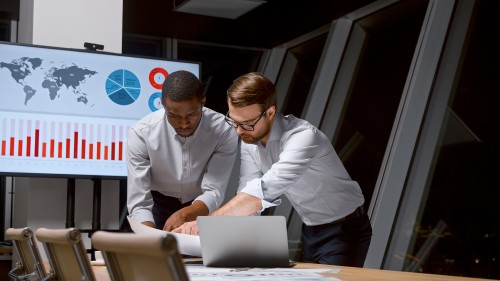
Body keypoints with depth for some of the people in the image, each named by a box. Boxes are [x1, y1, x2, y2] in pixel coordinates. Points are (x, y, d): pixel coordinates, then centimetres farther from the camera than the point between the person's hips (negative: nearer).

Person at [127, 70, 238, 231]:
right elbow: (138, 203, -25)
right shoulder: (141, 133, -24)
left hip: (201, 209, 1)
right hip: (159, 206, -1)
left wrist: (183, 215, -44)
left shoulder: (224, 131, -23)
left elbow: (214, 193, -25)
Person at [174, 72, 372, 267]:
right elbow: (247, 195, -9)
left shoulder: (303, 137, -31)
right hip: (310, 230, 7)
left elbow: (264, 192, -42)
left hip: (344, 230, -7)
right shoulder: (249, 140, -6)